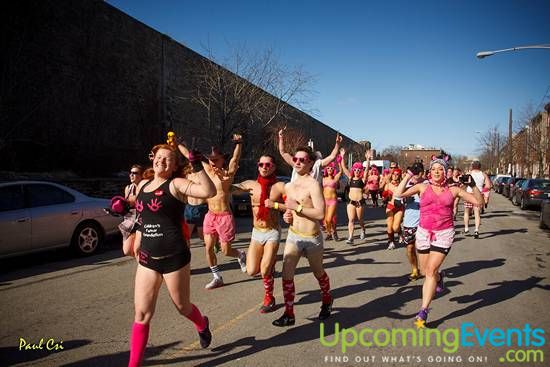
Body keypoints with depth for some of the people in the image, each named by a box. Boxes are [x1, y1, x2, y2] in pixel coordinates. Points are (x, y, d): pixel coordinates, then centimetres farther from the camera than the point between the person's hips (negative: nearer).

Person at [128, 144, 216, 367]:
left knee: (182, 307, 15)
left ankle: (202, 326, 48)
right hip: (147, 258, 5)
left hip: (174, 257, -5)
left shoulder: (176, 184, -10)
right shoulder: (143, 185, 10)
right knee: (142, 313, 4)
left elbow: (209, 191, -27)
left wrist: (197, 166, -28)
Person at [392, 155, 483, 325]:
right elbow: (398, 194, -7)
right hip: (423, 233, 2)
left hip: (444, 234, -2)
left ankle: (423, 310, -6)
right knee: (426, 271, 13)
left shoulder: (453, 190, 4)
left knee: (431, 270, -11)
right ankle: (439, 276, 51)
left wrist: (473, 185, -6)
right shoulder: (423, 187, 2)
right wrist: (408, 175, -7)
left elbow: (478, 201, 8)